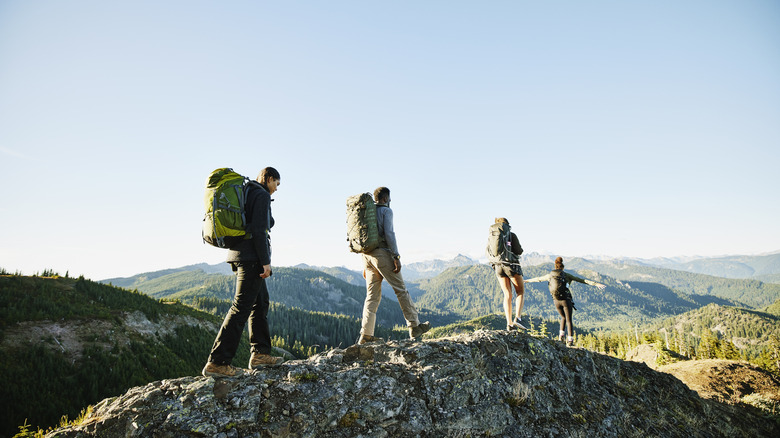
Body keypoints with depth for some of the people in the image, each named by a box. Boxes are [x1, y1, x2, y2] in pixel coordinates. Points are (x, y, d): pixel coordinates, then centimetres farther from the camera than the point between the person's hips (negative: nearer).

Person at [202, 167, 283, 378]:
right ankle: (217, 362, -8)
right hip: (252, 256, -10)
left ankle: (260, 353, 19)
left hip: (240, 255, 10)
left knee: (260, 302, 15)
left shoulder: (245, 193, 20)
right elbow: (259, 229, -18)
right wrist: (265, 261, -18)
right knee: (241, 307, -9)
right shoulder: (262, 195, -8)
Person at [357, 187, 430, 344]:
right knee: (401, 289, 2)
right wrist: (396, 257, -14)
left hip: (367, 255, 7)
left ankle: (366, 335, 1)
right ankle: (415, 326, 8)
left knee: (372, 295, 6)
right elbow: (389, 234, -14)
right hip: (382, 254, -7)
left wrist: (365, 264, 21)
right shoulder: (386, 211, -2)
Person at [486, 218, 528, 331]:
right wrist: (521, 249, 17)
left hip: (498, 266, 4)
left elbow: (488, 255, 9)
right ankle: (517, 318, -10)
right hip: (511, 265, -4)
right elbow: (519, 251, -6)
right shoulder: (511, 235, -2)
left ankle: (509, 323, -1)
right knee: (521, 292, 7)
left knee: (507, 295, 8)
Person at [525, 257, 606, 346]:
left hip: (556, 301, 3)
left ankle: (561, 335, 13)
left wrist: (526, 281, 35)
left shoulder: (550, 275, 7)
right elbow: (582, 280, -2)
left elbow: (538, 279, 21)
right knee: (569, 320, 5)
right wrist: (595, 284, -2)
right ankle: (570, 340, -3)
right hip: (566, 300, -3)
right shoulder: (566, 275, 0)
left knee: (563, 317, 24)